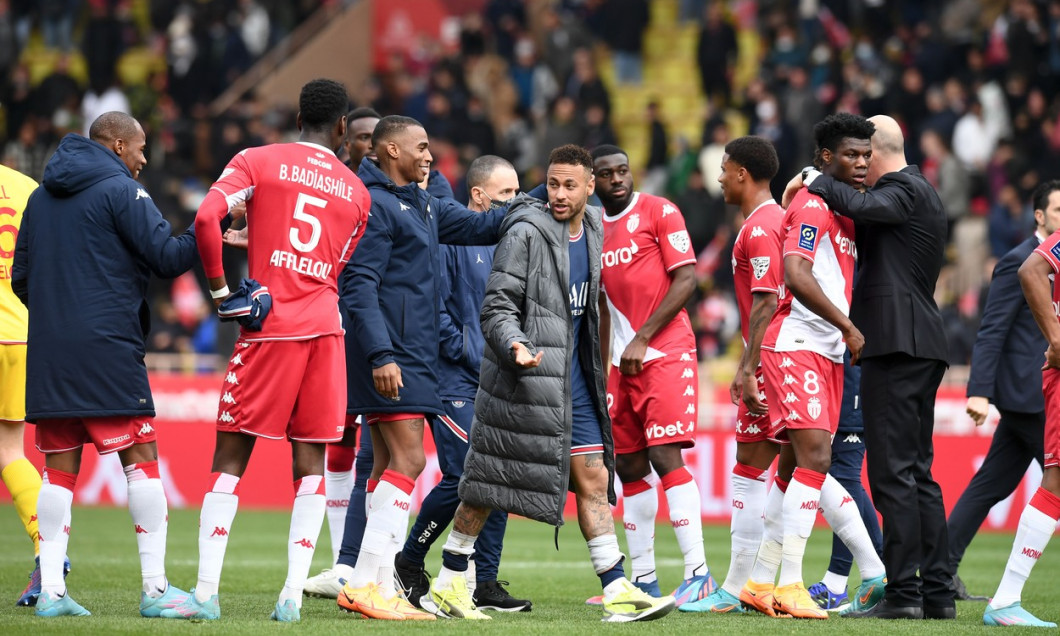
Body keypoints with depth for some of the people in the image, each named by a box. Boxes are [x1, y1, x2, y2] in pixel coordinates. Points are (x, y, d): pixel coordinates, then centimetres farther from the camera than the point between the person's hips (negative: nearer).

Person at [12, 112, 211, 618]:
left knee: (59, 467, 7)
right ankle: (155, 588, -6)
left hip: (47, 350, 6)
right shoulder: (120, 190, -5)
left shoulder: (42, 196, 16)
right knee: (140, 458, -3)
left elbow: (20, 277, 19)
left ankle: (51, 590, 1)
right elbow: (167, 258, -11)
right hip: (106, 348, -6)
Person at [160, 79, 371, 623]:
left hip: (271, 326, -3)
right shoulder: (356, 191, 14)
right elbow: (340, 270, 16)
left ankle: (206, 592, -4)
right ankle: (293, 594, -2)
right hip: (325, 326, 3)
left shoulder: (258, 162, 2)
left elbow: (205, 217, -13)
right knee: (310, 461, 5)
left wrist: (219, 287, -2)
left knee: (230, 455, 1)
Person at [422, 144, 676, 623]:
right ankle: (447, 585, 12)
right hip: (524, 380, -7)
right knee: (488, 483, 0)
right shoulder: (525, 234, -12)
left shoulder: (592, 232, 10)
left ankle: (618, 593, 2)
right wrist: (514, 346, -31)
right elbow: (498, 305, -14)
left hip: (573, 381, 7)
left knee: (593, 480, 3)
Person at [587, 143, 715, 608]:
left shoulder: (659, 212, -4)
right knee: (630, 467, 7)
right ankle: (643, 578, 13)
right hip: (623, 361, 7)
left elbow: (685, 280, -11)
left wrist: (642, 339, -14)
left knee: (665, 456, -15)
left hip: (665, 354, -7)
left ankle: (697, 572, -15)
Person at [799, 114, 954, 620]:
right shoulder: (918, 192, 24)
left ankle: (903, 594, -13)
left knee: (893, 471, -11)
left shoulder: (905, 190, -7)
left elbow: (864, 206, -28)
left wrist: (817, 182, -14)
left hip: (897, 345, -10)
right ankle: (937, 592, 12)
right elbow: (865, 239, 24)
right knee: (917, 472, 12)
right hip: (923, 345, 10)